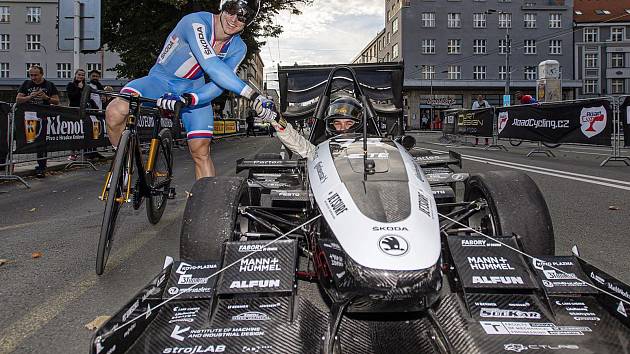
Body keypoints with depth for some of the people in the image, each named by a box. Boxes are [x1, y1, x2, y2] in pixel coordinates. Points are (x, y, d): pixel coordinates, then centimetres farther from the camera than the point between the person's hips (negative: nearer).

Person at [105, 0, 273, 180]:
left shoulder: (238, 49, -9)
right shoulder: (196, 22, -27)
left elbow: (218, 85, -17)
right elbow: (211, 65, -42)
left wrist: (188, 99, -36)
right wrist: (251, 94, -50)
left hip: (194, 89, 4)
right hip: (161, 80, -4)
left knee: (201, 152, -4)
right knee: (116, 111, -29)